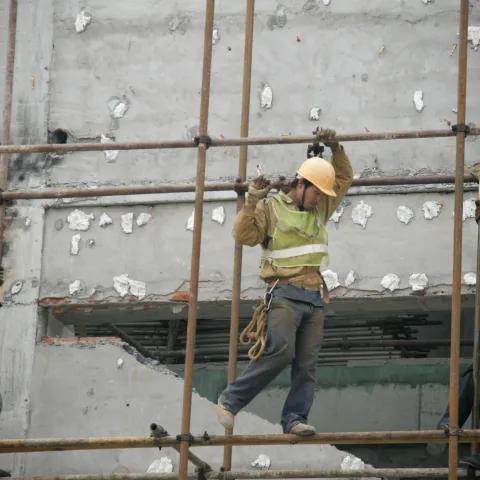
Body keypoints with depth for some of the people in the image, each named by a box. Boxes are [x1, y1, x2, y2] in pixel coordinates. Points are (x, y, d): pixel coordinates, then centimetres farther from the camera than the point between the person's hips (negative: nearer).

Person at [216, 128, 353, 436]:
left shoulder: (320, 209, 17)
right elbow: (244, 236, -6)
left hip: (314, 297, 7)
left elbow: (345, 178, 24)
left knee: (307, 363, -2)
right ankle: (230, 401, -12)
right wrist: (252, 202, -15)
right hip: (285, 293, -6)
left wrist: (336, 149, 10)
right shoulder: (271, 208, 1)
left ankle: (295, 418, -3)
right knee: (280, 351, -21)